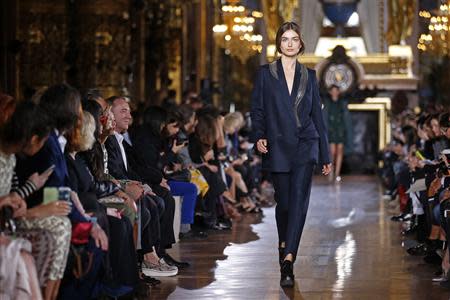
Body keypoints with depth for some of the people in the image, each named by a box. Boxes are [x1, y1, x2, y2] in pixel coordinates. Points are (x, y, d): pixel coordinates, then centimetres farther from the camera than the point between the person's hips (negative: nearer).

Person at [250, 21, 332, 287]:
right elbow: (257, 109, 3)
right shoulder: (266, 73, 5)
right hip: (277, 146, 0)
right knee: (284, 201, 4)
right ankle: (285, 244, 33)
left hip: (305, 145, 0)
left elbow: (317, 115, 11)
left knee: (299, 198, -14)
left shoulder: (309, 76, 9)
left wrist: (326, 155, 10)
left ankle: (287, 259, -21)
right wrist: (258, 136, -16)